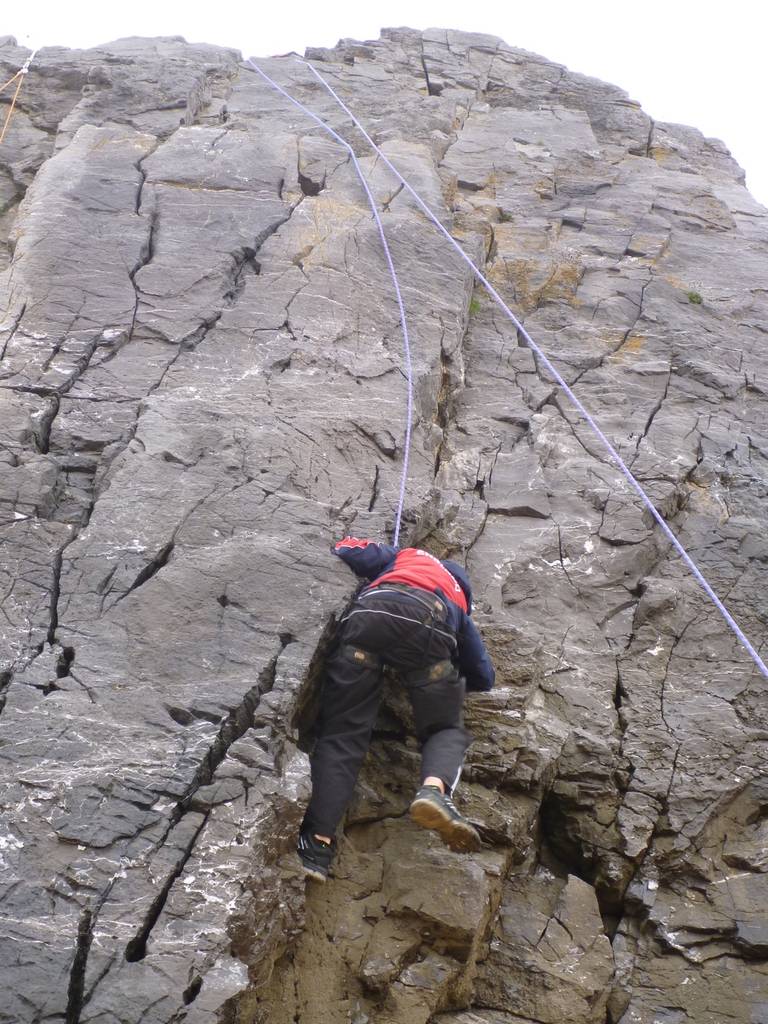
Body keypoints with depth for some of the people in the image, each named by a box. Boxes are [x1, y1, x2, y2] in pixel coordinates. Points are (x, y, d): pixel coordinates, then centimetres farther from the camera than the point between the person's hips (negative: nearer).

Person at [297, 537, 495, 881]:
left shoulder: (401, 556, 43)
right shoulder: (459, 605, 43)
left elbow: (345, 553, 22)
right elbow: (483, 678, 43)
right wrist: (447, 681, 58)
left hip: (369, 612, 0)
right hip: (426, 621, 0)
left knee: (342, 733, 3)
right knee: (446, 729, 17)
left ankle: (318, 845, -12)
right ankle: (435, 789, -17)